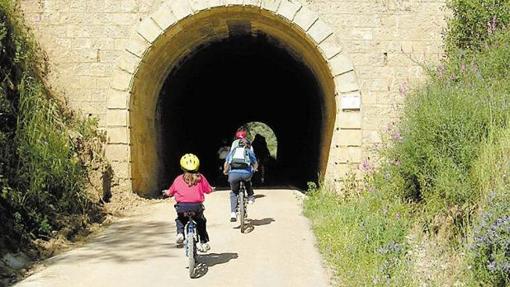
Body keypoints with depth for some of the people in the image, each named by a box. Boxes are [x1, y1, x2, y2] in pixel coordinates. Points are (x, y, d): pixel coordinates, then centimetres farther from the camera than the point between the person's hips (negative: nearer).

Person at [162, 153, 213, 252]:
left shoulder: (178, 179, 11)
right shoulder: (200, 178, 8)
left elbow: (170, 192, 20)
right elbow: (209, 190, 14)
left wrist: (166, 192, 44)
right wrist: (211, 189, 38)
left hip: (182, 206, 0)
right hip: (197, 206, 0)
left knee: (180, 219, 33)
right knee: (201, 222, 28)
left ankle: (180, 233, 9)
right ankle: (204, 242, 21)